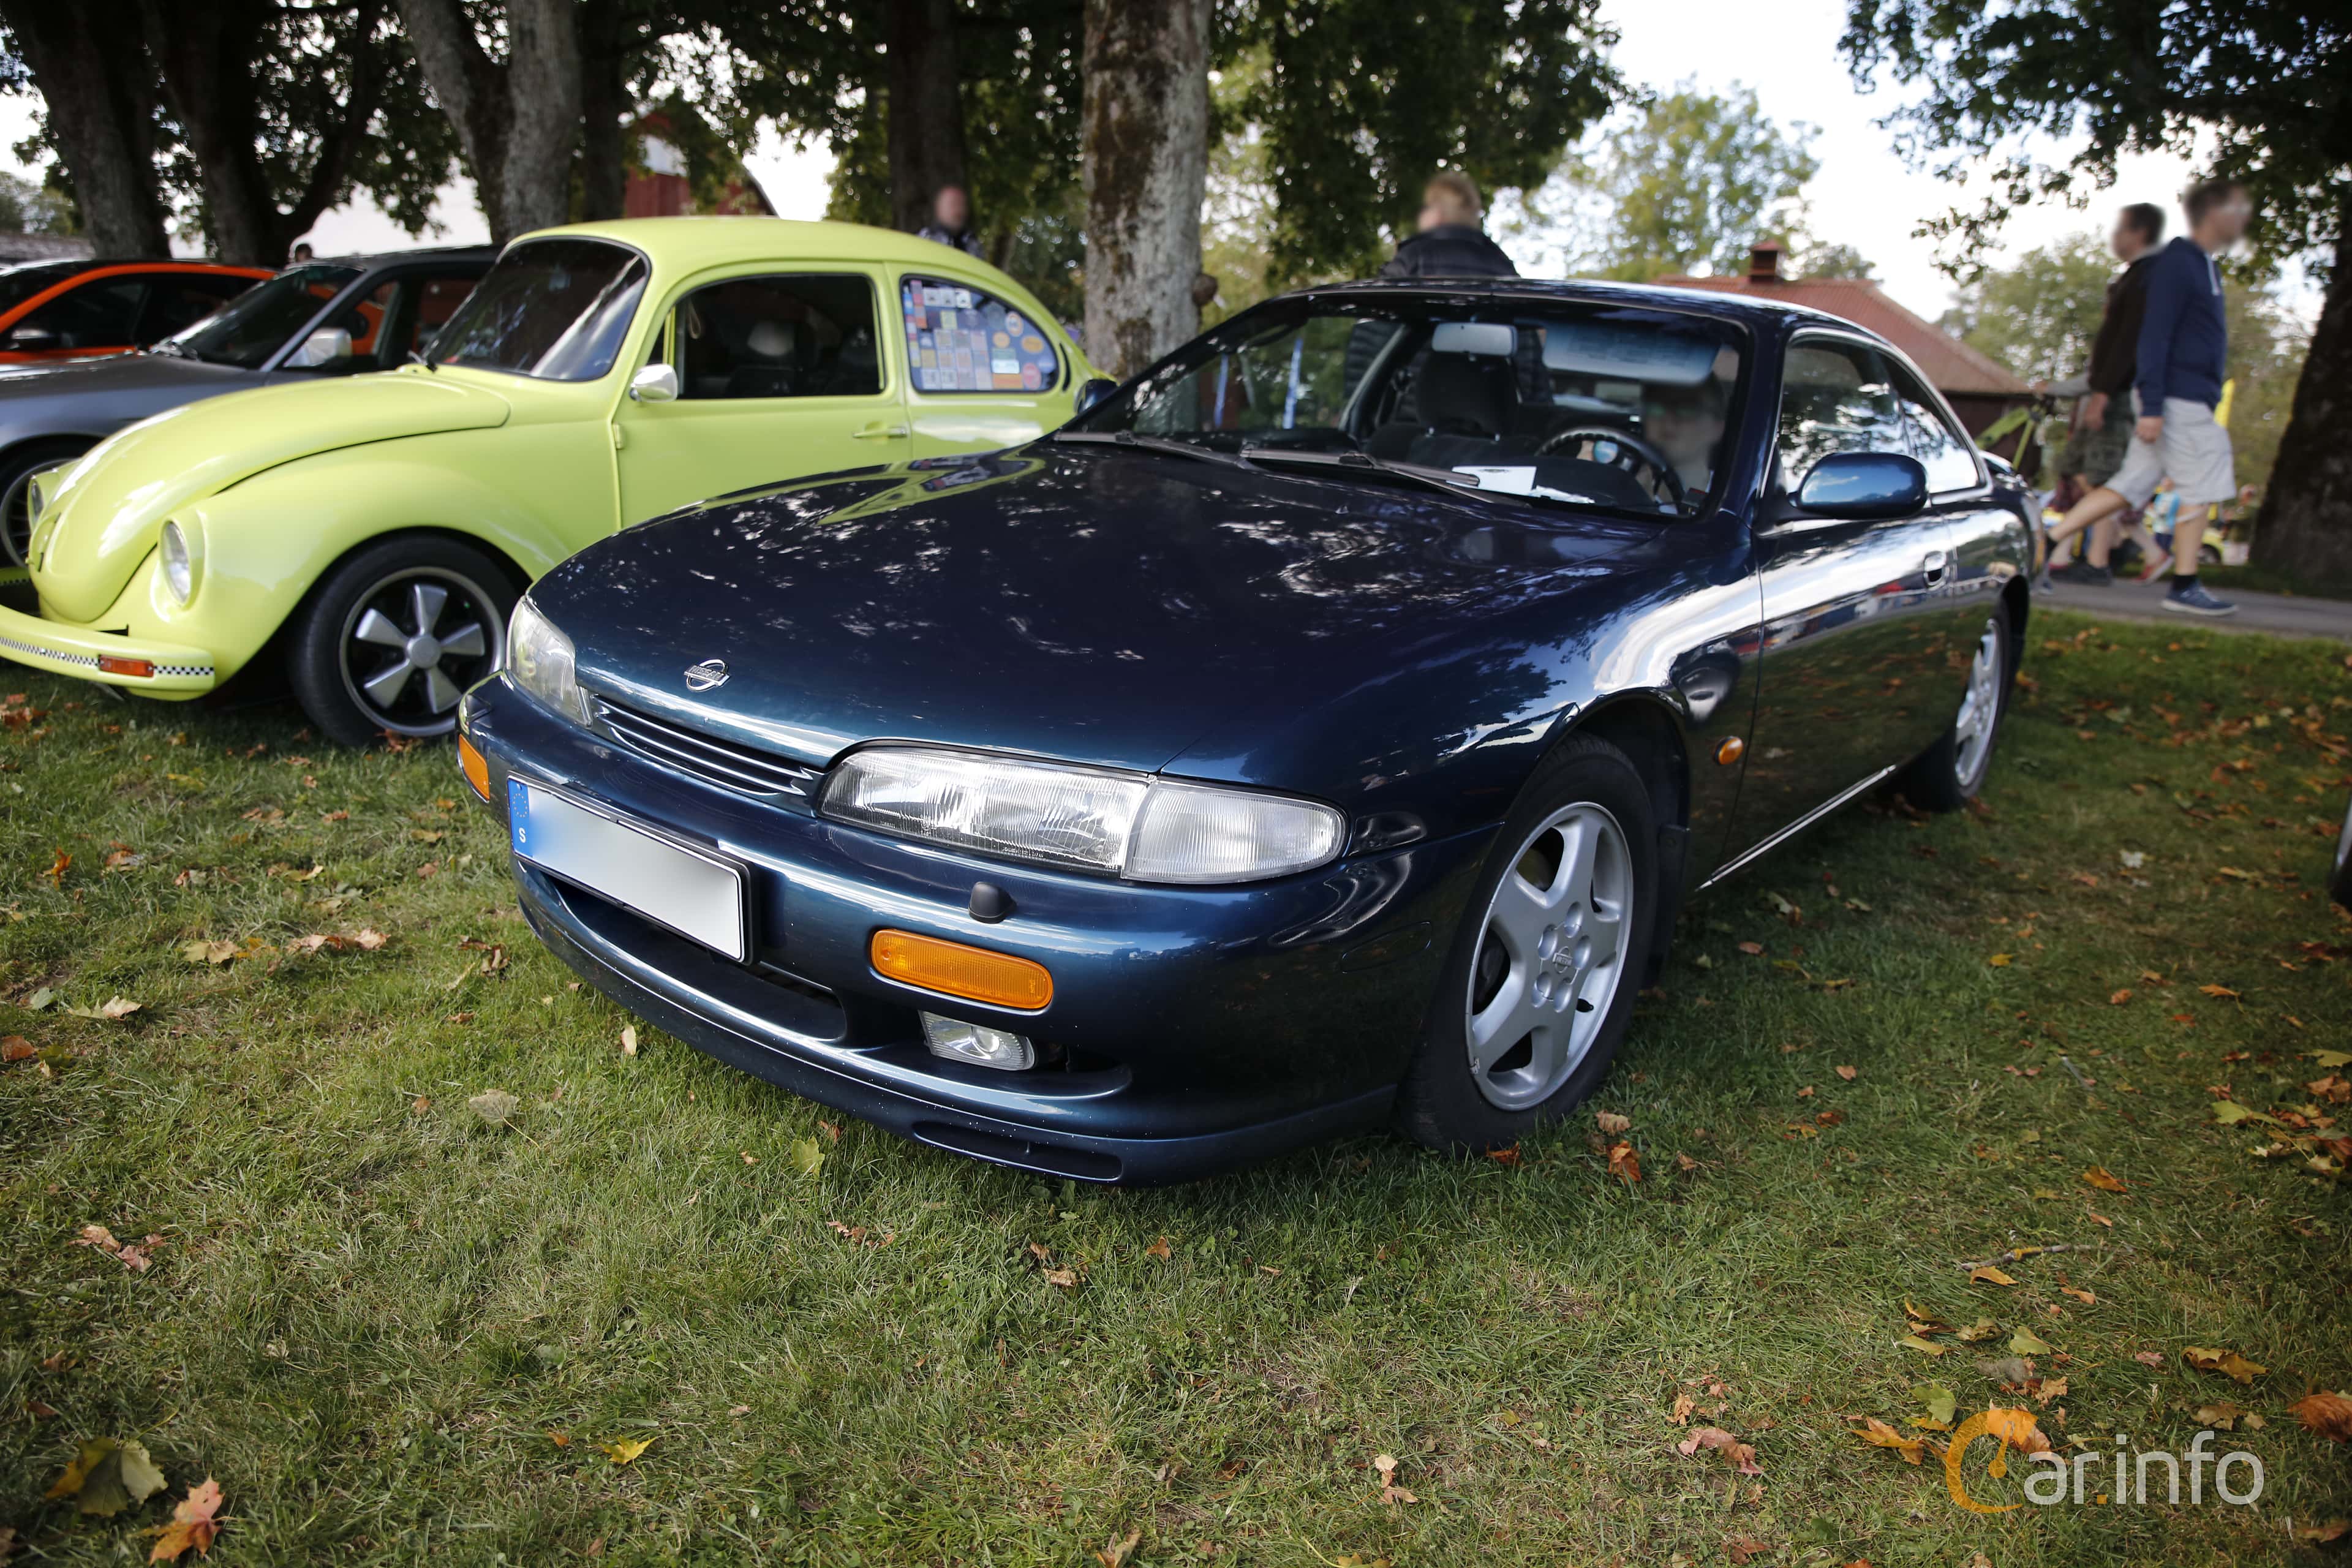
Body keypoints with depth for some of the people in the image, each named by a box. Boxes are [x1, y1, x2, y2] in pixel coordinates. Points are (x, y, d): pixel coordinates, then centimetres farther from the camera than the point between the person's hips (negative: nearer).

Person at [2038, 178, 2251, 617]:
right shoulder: (2176, 263, -12)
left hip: (2188, 400, 9)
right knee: (2200, 487, -4)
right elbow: (2154, 336, -18)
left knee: (2130, 486, 7)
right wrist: (2151, 406, -23)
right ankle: (2185, 587, 2)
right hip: (2178, 400, -9)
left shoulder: (2203, 266, 18)